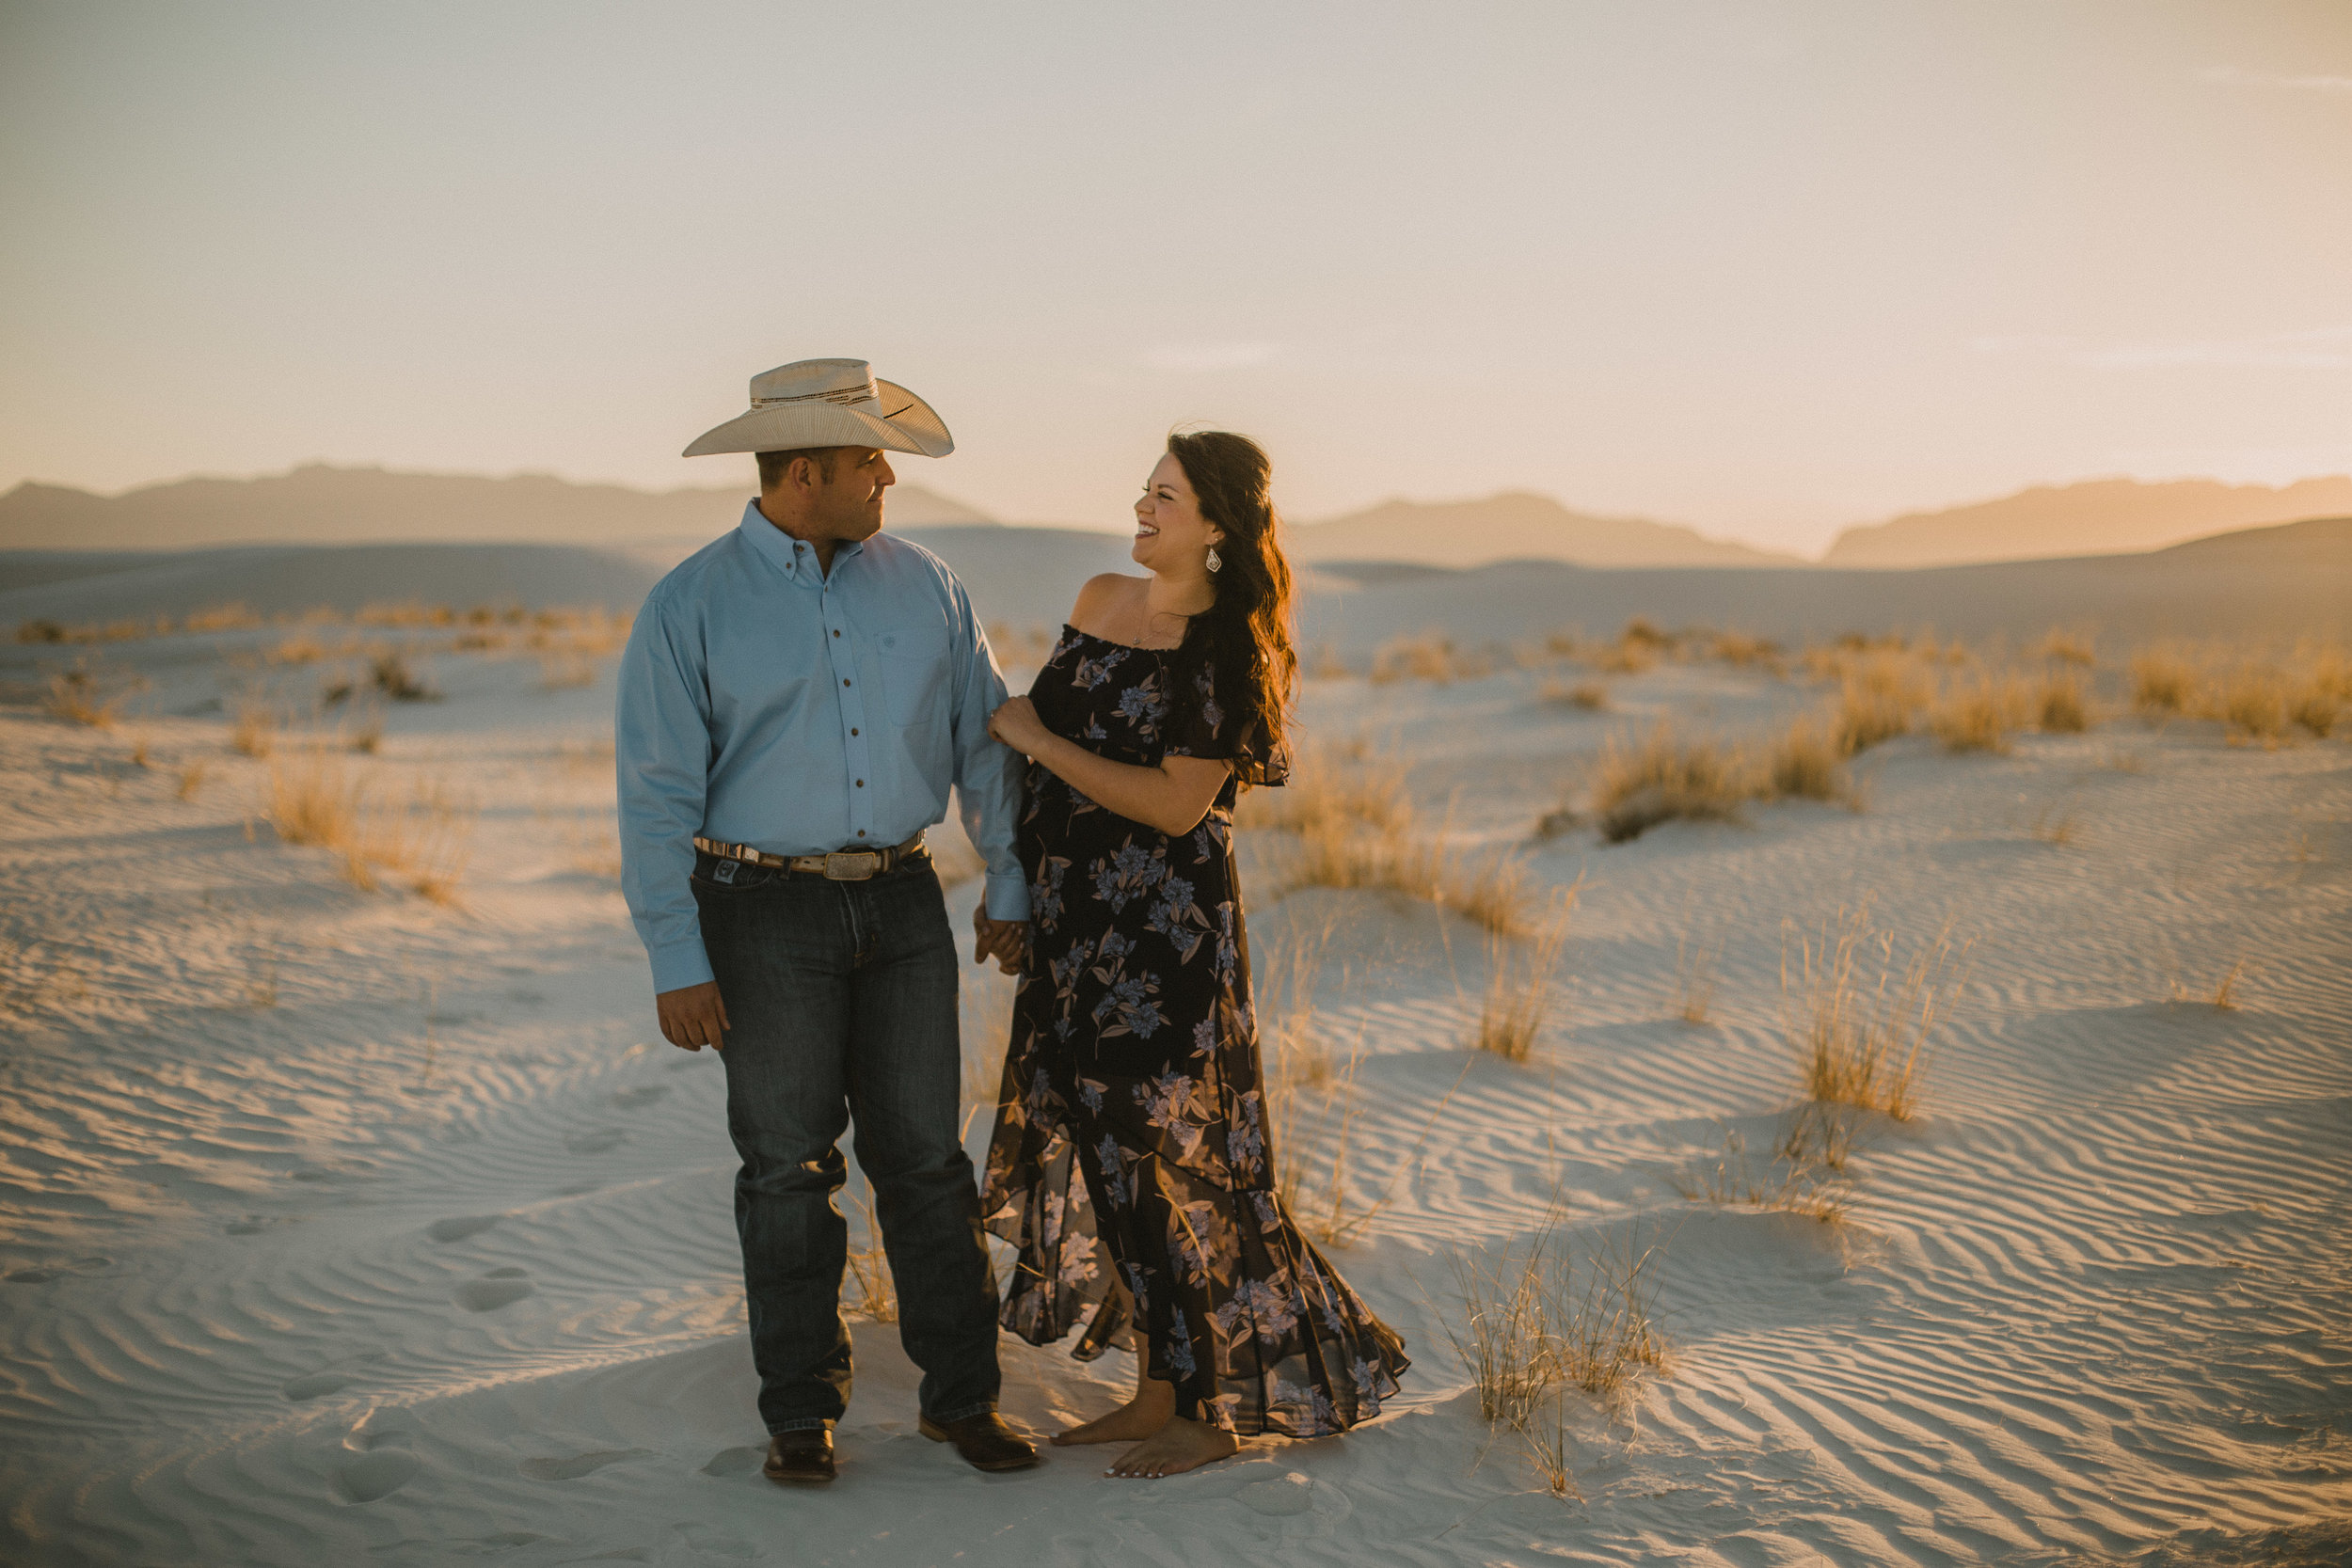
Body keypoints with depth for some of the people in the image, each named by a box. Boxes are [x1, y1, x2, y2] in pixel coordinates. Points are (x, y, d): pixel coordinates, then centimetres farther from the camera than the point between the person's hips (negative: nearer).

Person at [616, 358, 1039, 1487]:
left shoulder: (920, 585, 6)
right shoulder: (691, 608, -5)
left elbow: (983, 739, 13)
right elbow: (657, 795, -7)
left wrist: (1008, 885, 11)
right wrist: (675, 961, -10)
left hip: (901, 902, 3)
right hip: (765, 914, -3)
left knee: (926, 1154, 5)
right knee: (788, 1166, 4)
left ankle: (961, 1393, 16)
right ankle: (801, 1411, 17)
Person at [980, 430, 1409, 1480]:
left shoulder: (1228, 651, -12)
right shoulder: (1099, 604, 10)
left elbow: (1175, 804, -19)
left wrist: (1038, 740, -14)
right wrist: (1021, 892, 16)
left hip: (1164, 930, -7)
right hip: (1075, 921, 8)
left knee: (1166, 1154, -2)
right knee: (1107, 1148, 10)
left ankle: (1211, 1411, 10)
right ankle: (1157, 1392, 21)